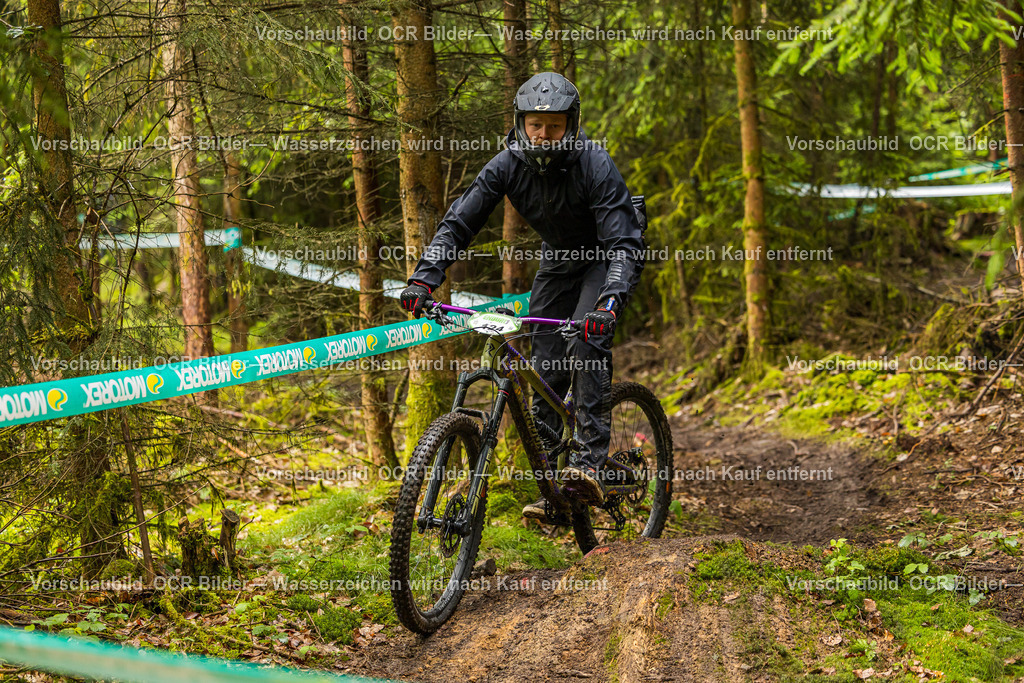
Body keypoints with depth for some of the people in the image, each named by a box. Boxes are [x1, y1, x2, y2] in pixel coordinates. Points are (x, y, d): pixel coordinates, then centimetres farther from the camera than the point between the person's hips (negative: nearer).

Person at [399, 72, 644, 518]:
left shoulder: (594, 165, -31)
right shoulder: (508, 165, -19)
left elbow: (626, 245, -37)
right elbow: (458, 222, -17)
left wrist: (609, 301, -52)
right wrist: (425, 277, -30)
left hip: (605, 257, -4)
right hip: (557, 260, 5)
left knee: (589, 340, -29)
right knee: (545, 366, -2)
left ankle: (591, 461, -28)